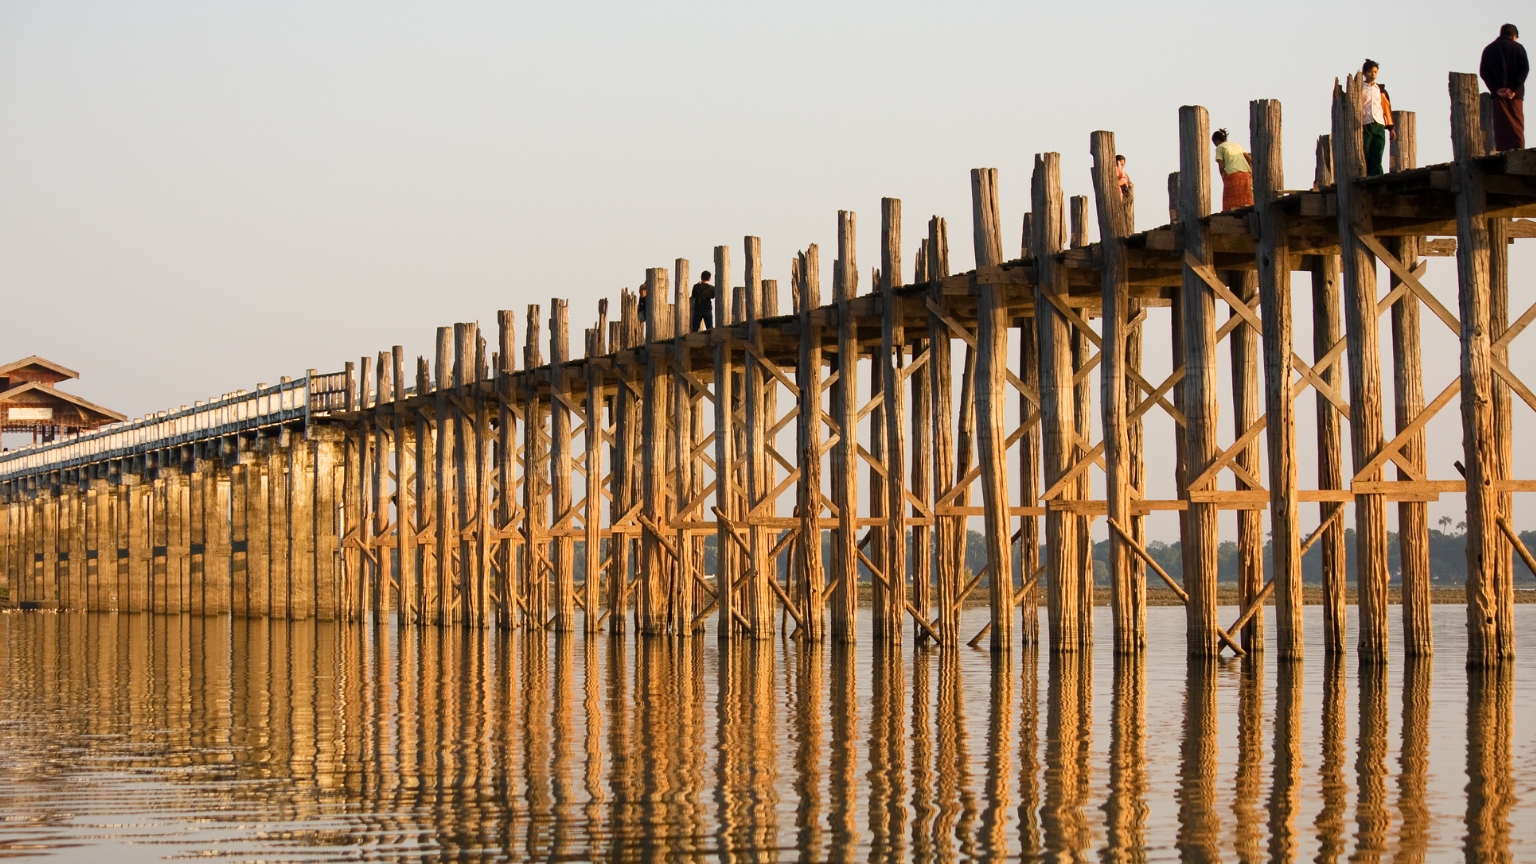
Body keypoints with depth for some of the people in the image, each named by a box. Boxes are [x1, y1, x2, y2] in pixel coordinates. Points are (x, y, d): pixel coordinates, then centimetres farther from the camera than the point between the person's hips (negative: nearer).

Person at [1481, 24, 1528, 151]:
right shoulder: (1518, 47, 4)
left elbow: (1483, 72, 2)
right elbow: (1524, 68, -7)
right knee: (1517, 123, 0)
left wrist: (1496, 89, -6)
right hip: (1515, 93, -1)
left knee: (1500, 126, -1)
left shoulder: (1489, 49, 11)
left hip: (1498, 92, 1)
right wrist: (1514, 89, -11)